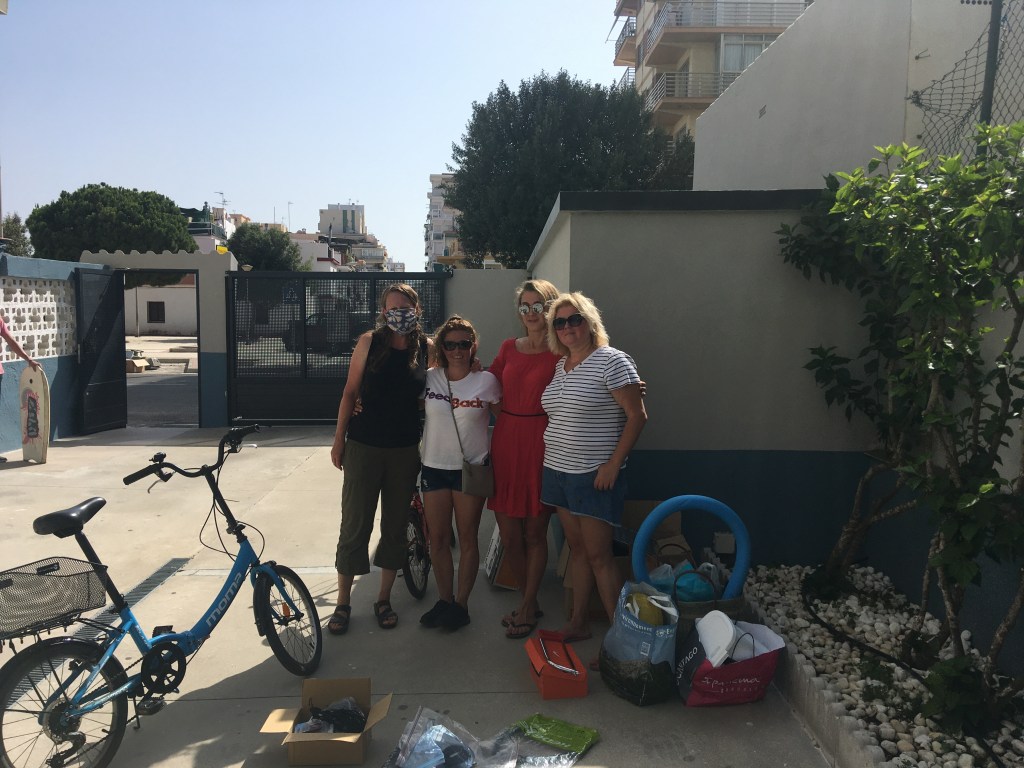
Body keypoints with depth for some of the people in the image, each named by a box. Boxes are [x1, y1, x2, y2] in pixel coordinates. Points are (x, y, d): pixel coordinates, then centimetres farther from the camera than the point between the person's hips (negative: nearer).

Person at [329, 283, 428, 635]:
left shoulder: (427, 348, 0)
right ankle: (343, 603, 19)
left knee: (395, 526, 11)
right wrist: (339, 440, -1)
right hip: (364, 446, -2)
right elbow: (350, 392, 0)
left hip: (406, 449, 2)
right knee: (354, 526, 4)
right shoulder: (370, 342, -4)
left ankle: (384, 599, 27)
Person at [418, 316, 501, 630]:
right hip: (434, 467, 3)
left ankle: (461, 604, 20)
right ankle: (444, 600, 24)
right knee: (438, 539, 9)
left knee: (467, 539, 7)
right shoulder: (429, 378, -1)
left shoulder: (486, 381, -6)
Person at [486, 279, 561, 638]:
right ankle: (528, 601, 29)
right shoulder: (509, 348, 12)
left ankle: (527, 607, 23)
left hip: (540, 441, -4)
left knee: (534, 532, 6)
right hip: (505, 440, 5)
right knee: (508, 534, 8)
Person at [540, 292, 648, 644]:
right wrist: (550, 457, 12)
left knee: (598, 555, -4)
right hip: (558, 471, 7)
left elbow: (637, 416, -14)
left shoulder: (611, 360, -11)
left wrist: (613, 464, -16)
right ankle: (578, 623, 25)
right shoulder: (560, 365, 12)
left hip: (594, 476, -7)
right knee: (577, 549, 14)